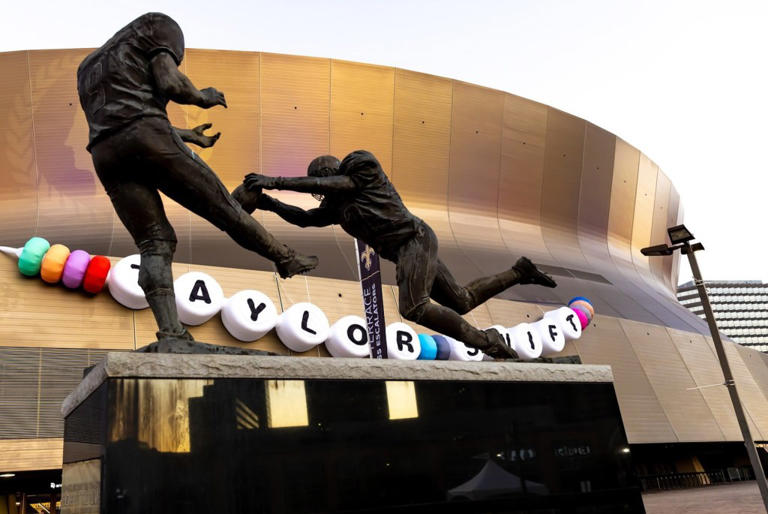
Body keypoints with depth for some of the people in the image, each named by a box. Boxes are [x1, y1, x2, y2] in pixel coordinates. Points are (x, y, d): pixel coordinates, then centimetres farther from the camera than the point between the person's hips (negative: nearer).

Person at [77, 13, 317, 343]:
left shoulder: (88, 68, 37)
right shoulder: (160, 26, 18)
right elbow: (171, 85, -2)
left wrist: (185, 135, 38)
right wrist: (203, 97, 19)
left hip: (106, 156, 5)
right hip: (148, 138, -5)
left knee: (154, 245, 1)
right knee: (222, 207, 8)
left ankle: (171, 335, -14)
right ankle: (287, 260, 22)